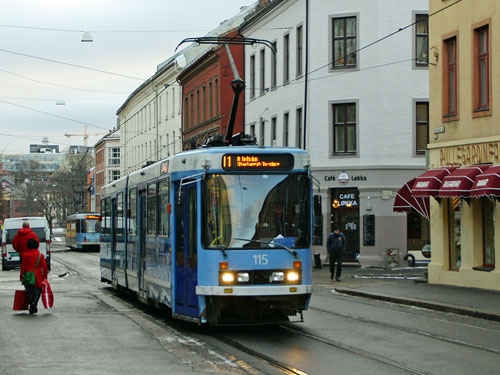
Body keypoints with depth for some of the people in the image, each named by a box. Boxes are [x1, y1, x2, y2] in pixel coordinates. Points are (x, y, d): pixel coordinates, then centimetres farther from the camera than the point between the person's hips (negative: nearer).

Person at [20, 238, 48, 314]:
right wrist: (45, 276, 7)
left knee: (30, 292, 11)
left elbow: (23, 267, -2)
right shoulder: (40, 255, -3)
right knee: (37, 290, 10)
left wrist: (21, 276, 7)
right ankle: (34, 303, -15)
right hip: (38, 277, -1)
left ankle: (31, 308, 13)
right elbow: (44, 267, -2)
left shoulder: (25, 255, -4)